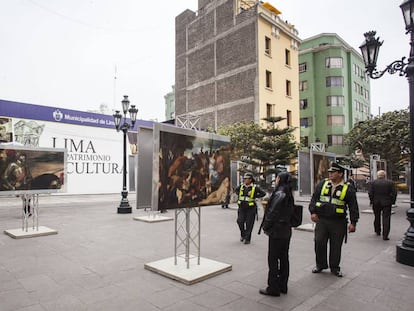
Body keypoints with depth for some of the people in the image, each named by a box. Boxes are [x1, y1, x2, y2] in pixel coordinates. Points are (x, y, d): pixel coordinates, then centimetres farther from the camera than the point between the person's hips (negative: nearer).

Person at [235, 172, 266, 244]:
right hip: (242, 208, 3)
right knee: (240, 221, -4)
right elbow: (236, 190, 25)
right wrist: (240, 196, 11)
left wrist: (255, 196, -6)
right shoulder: (241, 186, 4)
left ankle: (247, 239, 14)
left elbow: (263, 193, -6)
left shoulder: (255, 187, -7)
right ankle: (242, 235, 22)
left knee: (249, 224, 2)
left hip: (251, 209, -3)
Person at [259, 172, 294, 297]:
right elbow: (289, 212, 11)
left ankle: (273, 288, 10)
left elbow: (273, 212, -20)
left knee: (273, 259, 1)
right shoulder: (289, 194, 9)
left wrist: (266, 226, -7)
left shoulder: (279, 193, -18)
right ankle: (282, 286, 26)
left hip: (277, 231, -9)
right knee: (283, 258, 15)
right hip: (286, 230, 9)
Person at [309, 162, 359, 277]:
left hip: (338, 222, -1)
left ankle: (335, 268, 26)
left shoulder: (348, 188, 0)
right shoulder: (322, 184, 6)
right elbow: (314, 198, 7)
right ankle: (320, 265, 20)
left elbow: (353, 207, 1)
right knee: (319, 242, 0)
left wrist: (353, 222, -4)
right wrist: (313, 212, -3)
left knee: (336, 246, 7)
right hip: (321, 220, 2)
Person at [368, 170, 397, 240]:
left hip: (376, 203, 1)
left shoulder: (373, 182, -3)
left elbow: (370, 193, -7)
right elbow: (394, 193, -5)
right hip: (386, 203, -1)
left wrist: (372, 201, 3)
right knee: (386, 218, 0)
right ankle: (385, 235, -6)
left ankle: (377, 231, 33)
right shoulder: (390, 183, -3)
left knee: (377, 217, 18)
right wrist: (392, 201, 4)